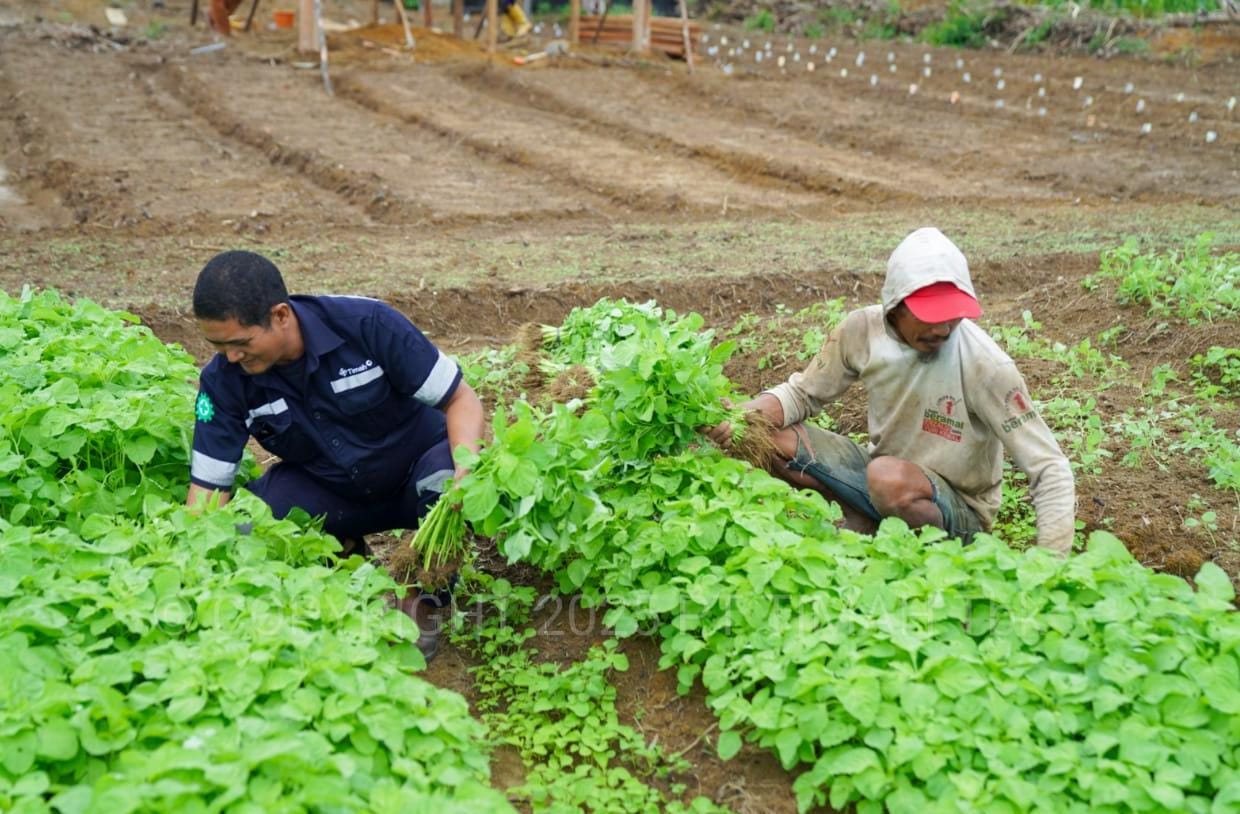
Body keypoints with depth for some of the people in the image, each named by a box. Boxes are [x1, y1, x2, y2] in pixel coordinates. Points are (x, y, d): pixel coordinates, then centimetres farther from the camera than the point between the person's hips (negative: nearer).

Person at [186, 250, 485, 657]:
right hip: (327, 491, 3)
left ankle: (426, 603, -8)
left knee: (447, 480, -38)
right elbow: (209, 487, -13)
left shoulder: (367, 324, -26)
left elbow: (460, 398, -20)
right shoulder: (223, 380, -17)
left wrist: (466, 469, -39)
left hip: (416, 473, -2)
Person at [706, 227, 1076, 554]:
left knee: (889, 477, -38)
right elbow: (803, 392, 2)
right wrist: (747, 415, -19)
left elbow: (1051, 471, -22)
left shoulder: (984, 364, -25)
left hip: (958, 512, -5)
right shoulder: (864, 329, -13)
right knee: (769, 435, -14)